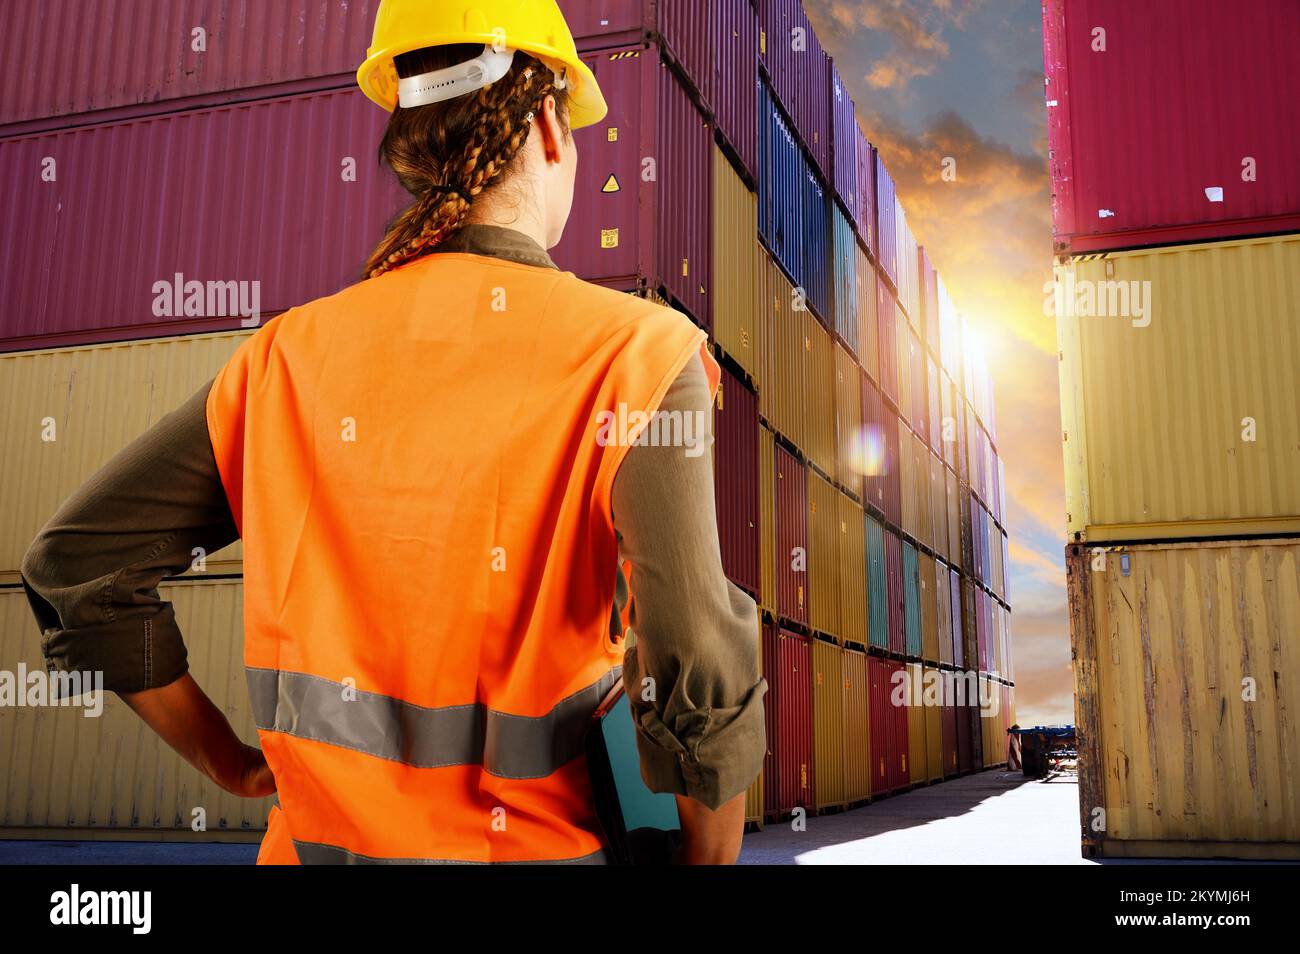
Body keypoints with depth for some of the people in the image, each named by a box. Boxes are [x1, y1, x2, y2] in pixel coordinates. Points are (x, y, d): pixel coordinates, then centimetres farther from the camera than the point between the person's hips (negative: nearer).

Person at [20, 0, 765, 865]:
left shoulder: (293, 356, -3)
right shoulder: (637, 358, -16)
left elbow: (77, 561, 2)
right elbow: (703, 688, -22)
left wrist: (230, 764, 10)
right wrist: (711, 856, -3)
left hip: (322, 835, 3)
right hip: (538, 841, -2)